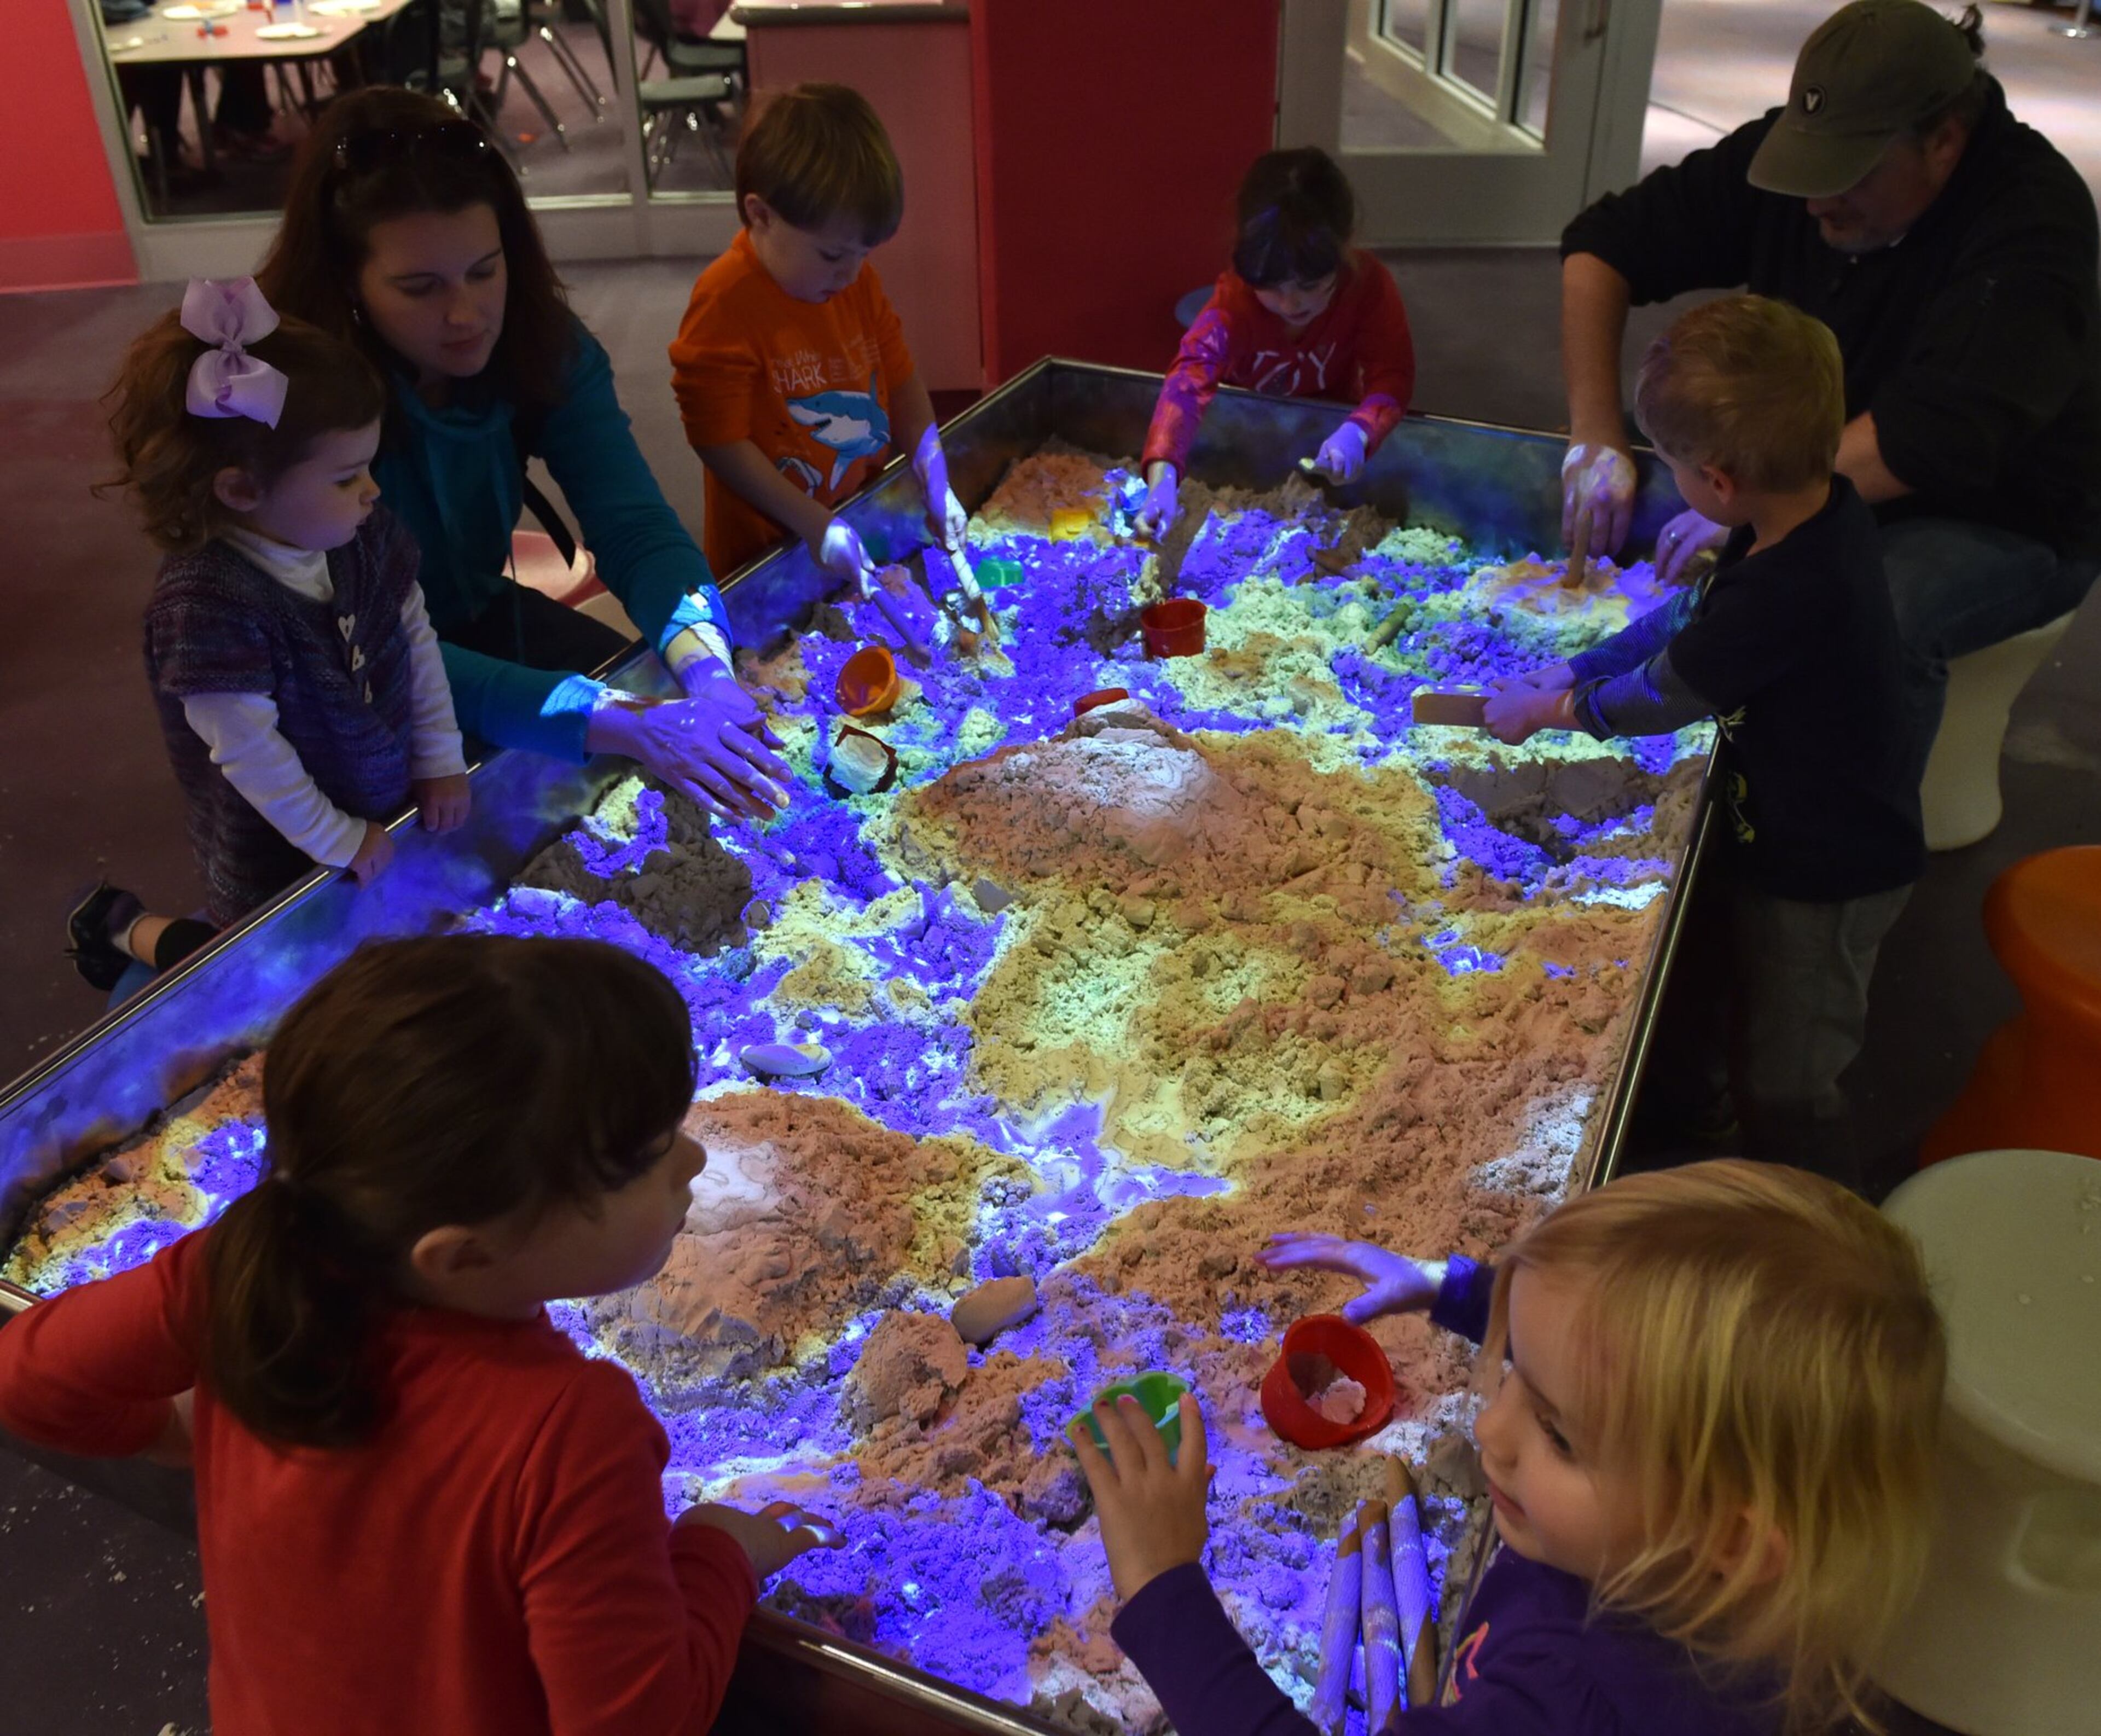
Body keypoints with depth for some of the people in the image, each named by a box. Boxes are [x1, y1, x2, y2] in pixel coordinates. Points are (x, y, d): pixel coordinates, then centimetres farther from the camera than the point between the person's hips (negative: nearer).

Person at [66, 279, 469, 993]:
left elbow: (418, 638, -1)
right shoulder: (207, 602, -33)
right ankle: (126, 929, 37)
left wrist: (439, 759, -2)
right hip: (280, 852, -6)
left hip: (391, 810, 6)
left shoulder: (365, 534, -13)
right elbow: (247, 750, -28)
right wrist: (336, 841, -18)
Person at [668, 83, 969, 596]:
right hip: (767, 552, -6)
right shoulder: (725, 303, -22)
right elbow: (718, 438, -22)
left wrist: (935, 483, -3)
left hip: (864, 519, 6)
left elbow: (901, 379, 7)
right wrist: (815, 525, -24)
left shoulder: (857, 280, 0)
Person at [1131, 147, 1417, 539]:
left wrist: (1356, 432, -51)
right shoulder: (1236, 295, -32)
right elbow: (1191, 376, -46)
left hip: (1327, 428, 1)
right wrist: (1162, 477, -63)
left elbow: (1392, 376, -27)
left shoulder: (1370, 286, -27)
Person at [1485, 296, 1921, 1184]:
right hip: (1778, 832, 10)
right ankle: (1684, 1105, 54)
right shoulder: (1822, 508, -9)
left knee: (1784, 1093, 6)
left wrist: (1549, 708, -4)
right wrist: (1575, 670, 6)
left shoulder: (1786, 593, -37)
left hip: (1827, 876, -10)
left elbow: (1658, 698, -22)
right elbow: (1695, 612, 7)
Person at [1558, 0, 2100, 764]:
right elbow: (1602, 245, -6)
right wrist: (1596, 435, -17)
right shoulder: (1789, 153, -9)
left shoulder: (2033, 216, -24)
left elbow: (1935, 436, -36)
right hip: (1810, 467, 6)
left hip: (1998, 521, -6)